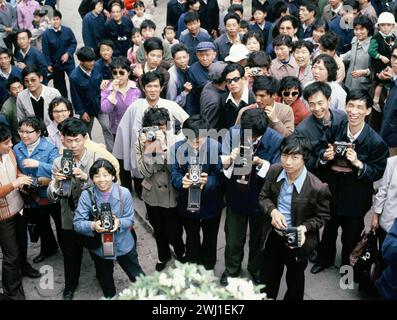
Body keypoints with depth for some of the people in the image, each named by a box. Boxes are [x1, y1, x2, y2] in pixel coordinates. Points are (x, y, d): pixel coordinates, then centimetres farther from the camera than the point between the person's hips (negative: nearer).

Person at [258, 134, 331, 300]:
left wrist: (304, 228, -28)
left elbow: (322, 216, -11)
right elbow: (264, 197, 0)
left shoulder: (318, 187, -27)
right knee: (267, 279, 23)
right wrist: (272, 211, -20)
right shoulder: (274, 171, -15)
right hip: (272, 236, 3)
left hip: (297, 241, -3)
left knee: (295, 280, 24)